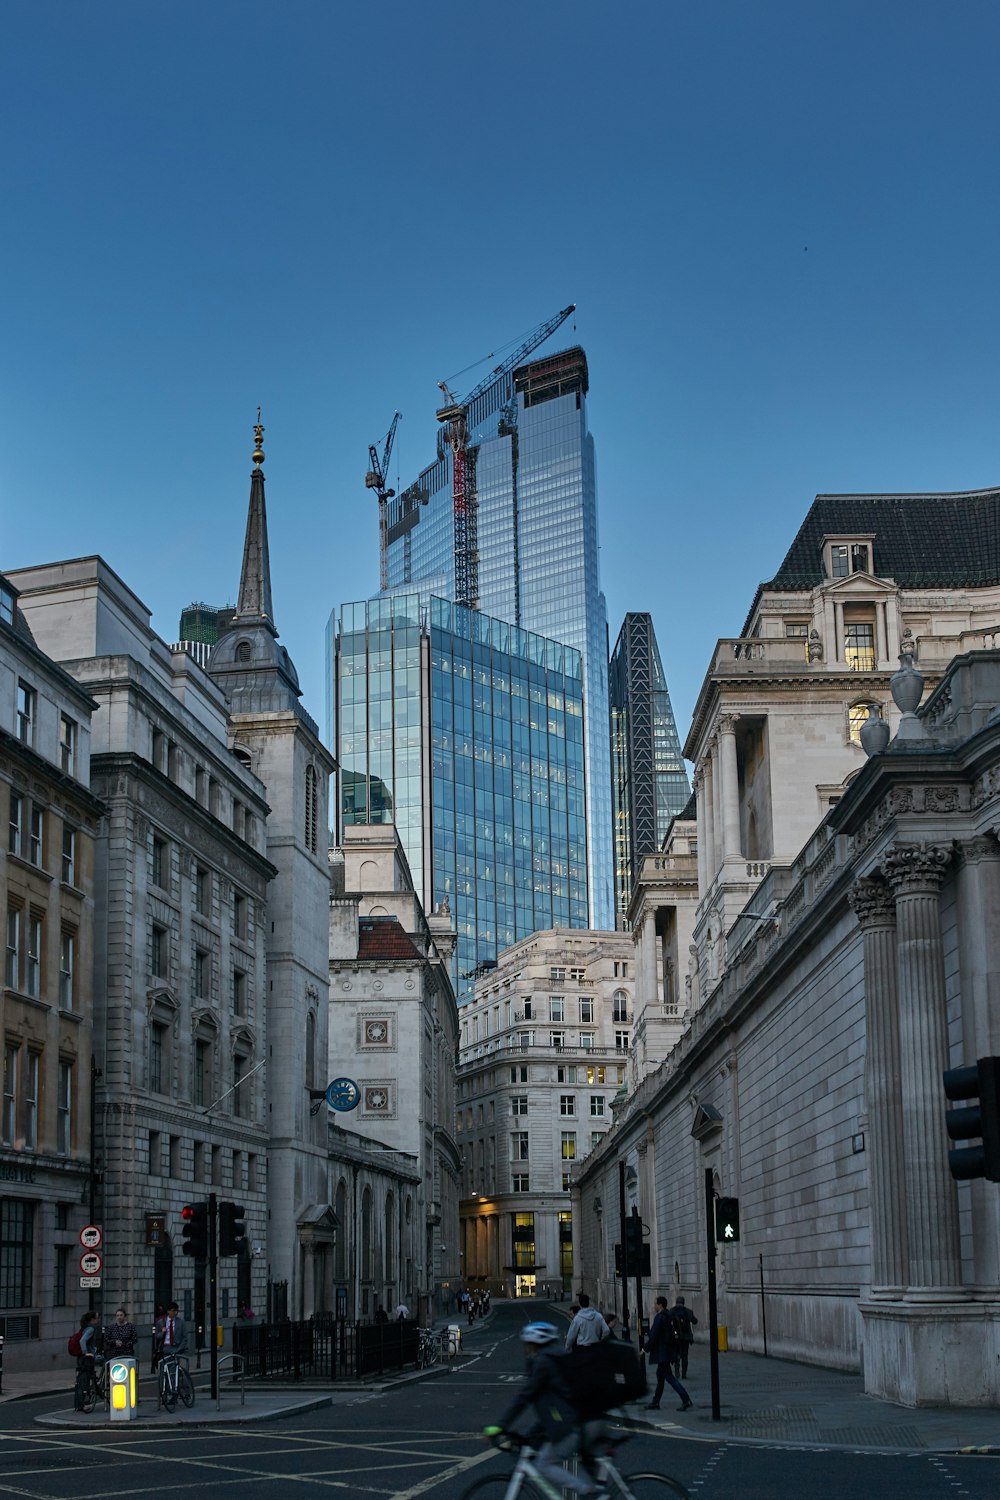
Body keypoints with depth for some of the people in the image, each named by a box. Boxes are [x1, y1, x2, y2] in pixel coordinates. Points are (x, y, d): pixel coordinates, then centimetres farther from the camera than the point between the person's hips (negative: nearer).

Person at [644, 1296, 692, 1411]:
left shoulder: (659, 1318, -17)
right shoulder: (671, 1317, 11)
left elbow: (653, 1336, -19)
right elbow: (678, 1335, 15)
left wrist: (646, 1349, -8)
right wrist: (677, 1352, 19)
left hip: (662, 1353, -10)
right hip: (670, 1352, 10)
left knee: (669, 1377, -9)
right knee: (660, 1375, 17)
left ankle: (686, 1400, -17)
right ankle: (655, 1402, 24)